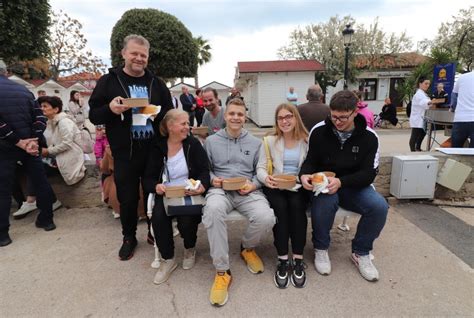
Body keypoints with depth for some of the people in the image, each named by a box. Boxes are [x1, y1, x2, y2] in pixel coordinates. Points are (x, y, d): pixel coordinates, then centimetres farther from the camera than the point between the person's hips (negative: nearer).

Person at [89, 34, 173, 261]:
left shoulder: (157, 83, 9)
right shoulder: (108, 81, 3)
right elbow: (94, 116, 1)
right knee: (127, 198, 8)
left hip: (153, 150, 2)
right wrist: (110, 109, -19)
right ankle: (129, 238, 30)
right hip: (125, 152, -1)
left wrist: (157, 113, -11)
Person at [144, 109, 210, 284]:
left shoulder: (193, 144, -1)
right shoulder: (158, 148, 2)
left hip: (190, 193, -1)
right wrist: (156, 186, -22)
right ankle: (168, 259, 0)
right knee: (158, 218, -26)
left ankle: (190, 249, 12)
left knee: (186, 220, -26)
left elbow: (204, 170, -7)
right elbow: (149, 177, 2)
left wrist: (202, 185, -29)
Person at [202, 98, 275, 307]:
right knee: (212, 210, -37)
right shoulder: (211, 141, 13)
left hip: (248, 191, 1)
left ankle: (248, 247, 9)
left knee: (266, 218, -29)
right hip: (221, 189, -1)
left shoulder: (255, 142, 15)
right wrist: (212, 179, -7)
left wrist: (253, 185, -7)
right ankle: (222, 271, -20)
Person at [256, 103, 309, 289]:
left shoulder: (307, 141, 8)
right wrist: (265, 178, -18)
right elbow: (261, 168, 4)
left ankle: (298, 260, -20)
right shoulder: (270, 141, 10)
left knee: (296, 205, -31)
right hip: (276, 187, 0)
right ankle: (283, 260, -20)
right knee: (280, 206, -31)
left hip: (298, 187, 0)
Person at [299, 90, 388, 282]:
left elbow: (369, 173, -9)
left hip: (354, 187, 2)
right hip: (324, 186, -1)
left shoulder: (369, 137, -5)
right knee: (324, 202, -35)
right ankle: (321, 248, -5)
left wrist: (341, 182, -27)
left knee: (379, 206, -26)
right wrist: (304, 175, -23)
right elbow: (309, 161, 1)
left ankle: (360, 252, 3)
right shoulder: (319, 131, -6)